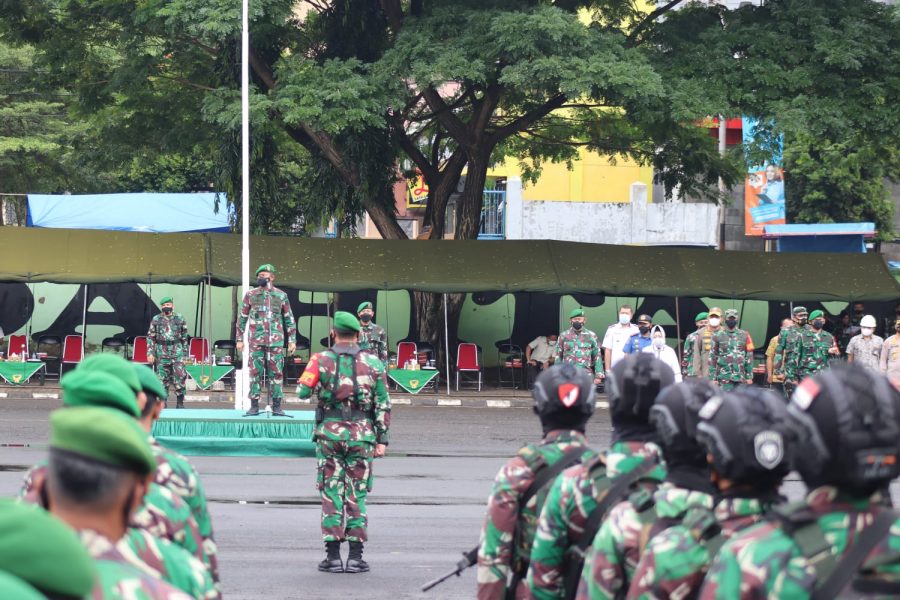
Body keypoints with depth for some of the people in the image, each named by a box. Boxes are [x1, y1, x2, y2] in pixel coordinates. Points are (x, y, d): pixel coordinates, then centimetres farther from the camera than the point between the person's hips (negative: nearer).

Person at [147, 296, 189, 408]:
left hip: (177, 352, 0)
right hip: (162, 352, 0)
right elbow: (150, 337, 6)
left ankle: (180, 403, -4)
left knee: (180, 377, -10)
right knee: (163, 378, 3)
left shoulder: (179, 318, 5)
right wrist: (150, 353, -2)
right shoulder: (156, 320, 4)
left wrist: (184, 352, 8)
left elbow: (184, 336, 11)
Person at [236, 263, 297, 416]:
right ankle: (254, 406, 2)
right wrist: (239, 339, 7)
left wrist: (292, 340, 4)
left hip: (276, 341, 0)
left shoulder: (281, 296, 7)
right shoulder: (250, 295, 8)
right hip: (256, 340, 0)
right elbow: (242, 318, 11)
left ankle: (277, 406, 4)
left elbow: (289, 319, 10)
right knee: (255, 372, -2)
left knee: (276, 373, 0)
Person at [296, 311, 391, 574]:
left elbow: (302, 391, -7)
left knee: (331, 493, 5)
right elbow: (383, 404, 0)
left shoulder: (321, 360, -2)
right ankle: (356, 556, 3)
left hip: (329, 432, -1)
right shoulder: (372, 363, 2)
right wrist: (382, 439, 4)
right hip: (361, 434, 1)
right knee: (357, 493, 6)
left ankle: (333, 555, 1)